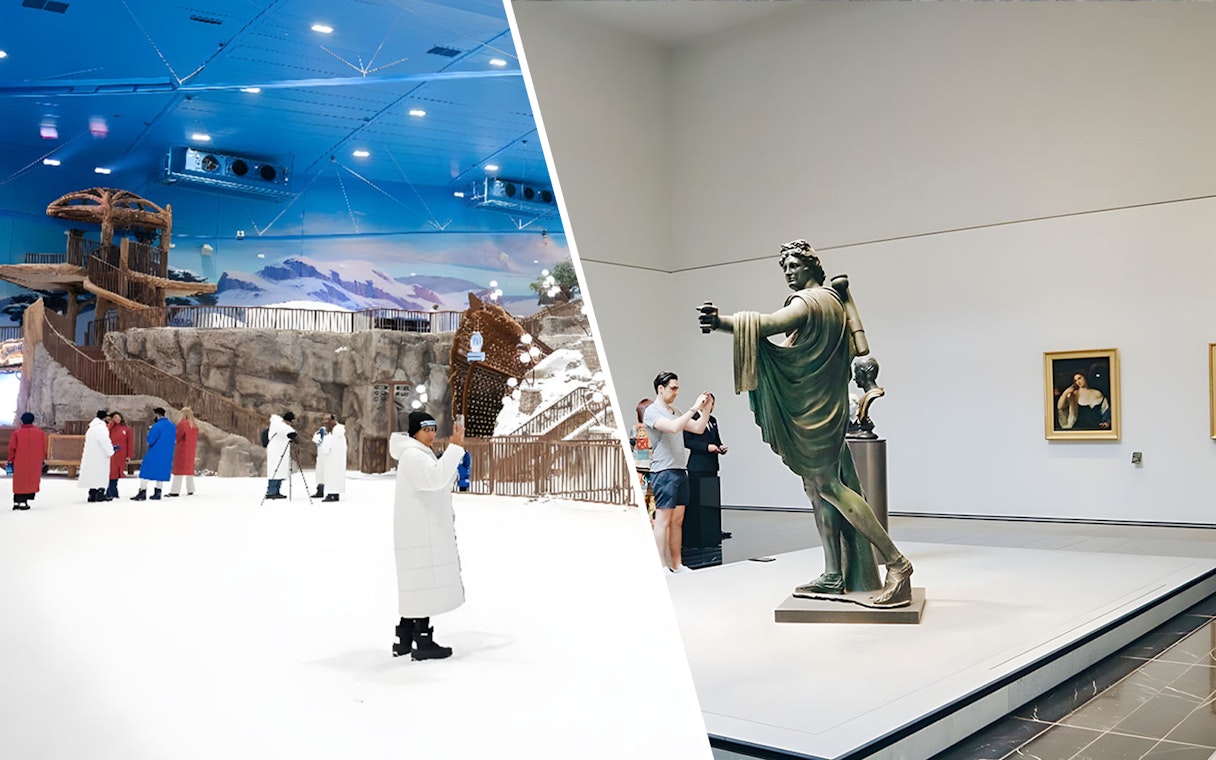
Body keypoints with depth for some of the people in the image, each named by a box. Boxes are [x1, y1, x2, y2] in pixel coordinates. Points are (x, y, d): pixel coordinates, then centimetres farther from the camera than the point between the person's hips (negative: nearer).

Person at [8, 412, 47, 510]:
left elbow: (12, 448, -2)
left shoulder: (17, 433, -3)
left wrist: (10, 460, 7)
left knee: (19, 481, 8)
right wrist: (42, 460, 15)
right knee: (31, 481, 3)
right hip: (35, 464, 0)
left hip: (19, 463, 0)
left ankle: (16, 502, 8)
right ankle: (23, 502, -4)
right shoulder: (40, 432, 2)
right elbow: (44, 448, 5)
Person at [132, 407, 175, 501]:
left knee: (146, 472, 3)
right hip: (166, 455, 6)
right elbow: (174, 441, 11)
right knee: (161, 472, 12)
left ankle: (142, 493, 2)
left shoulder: (157, 426, -16)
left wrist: (149, 432, 2)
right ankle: (157, 493, 13)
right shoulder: (173, 426, 4)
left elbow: (150, 441, -14)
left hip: (154, 454, -6)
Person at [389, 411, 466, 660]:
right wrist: (455, 447, -30)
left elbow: (443, 483, 20)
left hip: (425, 532, 11)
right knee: (424, 584, -8)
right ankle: (422, 643, -3)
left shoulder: (421, 454, 20)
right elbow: (437, 478, -32)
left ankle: (404, 639, 20)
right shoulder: (412, 455, -15)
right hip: (419, 534, -11)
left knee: (415, 585, 13)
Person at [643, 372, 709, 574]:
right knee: (663, 520, -6)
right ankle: (661, 567, -4)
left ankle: (676, 565, 15)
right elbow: (673, 428, -24)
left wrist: (706, 409, 6)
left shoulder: (676, 412, 19)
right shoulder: (652, 412, -8)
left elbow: (698, 428, 19)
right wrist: (694, 408, -20)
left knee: (678, 520, 10)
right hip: (664, 472, -9)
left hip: (680, 471, 9)